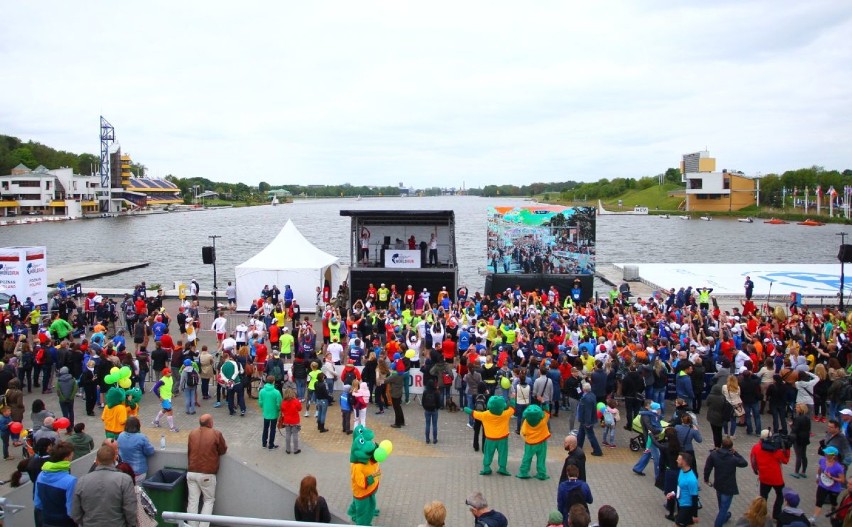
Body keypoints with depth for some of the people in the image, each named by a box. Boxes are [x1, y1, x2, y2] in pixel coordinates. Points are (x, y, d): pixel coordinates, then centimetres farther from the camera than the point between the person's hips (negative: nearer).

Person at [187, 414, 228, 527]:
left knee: (192, 501, 9)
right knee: (208, 500, 11)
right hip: (207, 474, -3)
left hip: (191, 472, 3)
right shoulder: (216, 434, -9)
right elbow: (223, 450, 4)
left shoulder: (192, 433, 3)